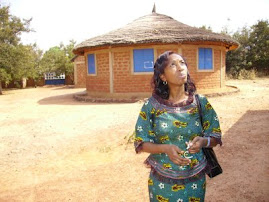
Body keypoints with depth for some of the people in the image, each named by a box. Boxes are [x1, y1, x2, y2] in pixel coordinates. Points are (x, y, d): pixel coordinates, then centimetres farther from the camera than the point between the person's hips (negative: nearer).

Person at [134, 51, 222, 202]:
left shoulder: (201, 102, -7)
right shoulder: (152, 105, -11)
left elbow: (215, 137, 0)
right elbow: (141, 143, -7)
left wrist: (203, 141, -22)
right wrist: (165, 148, -25)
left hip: (195, 181, 1)